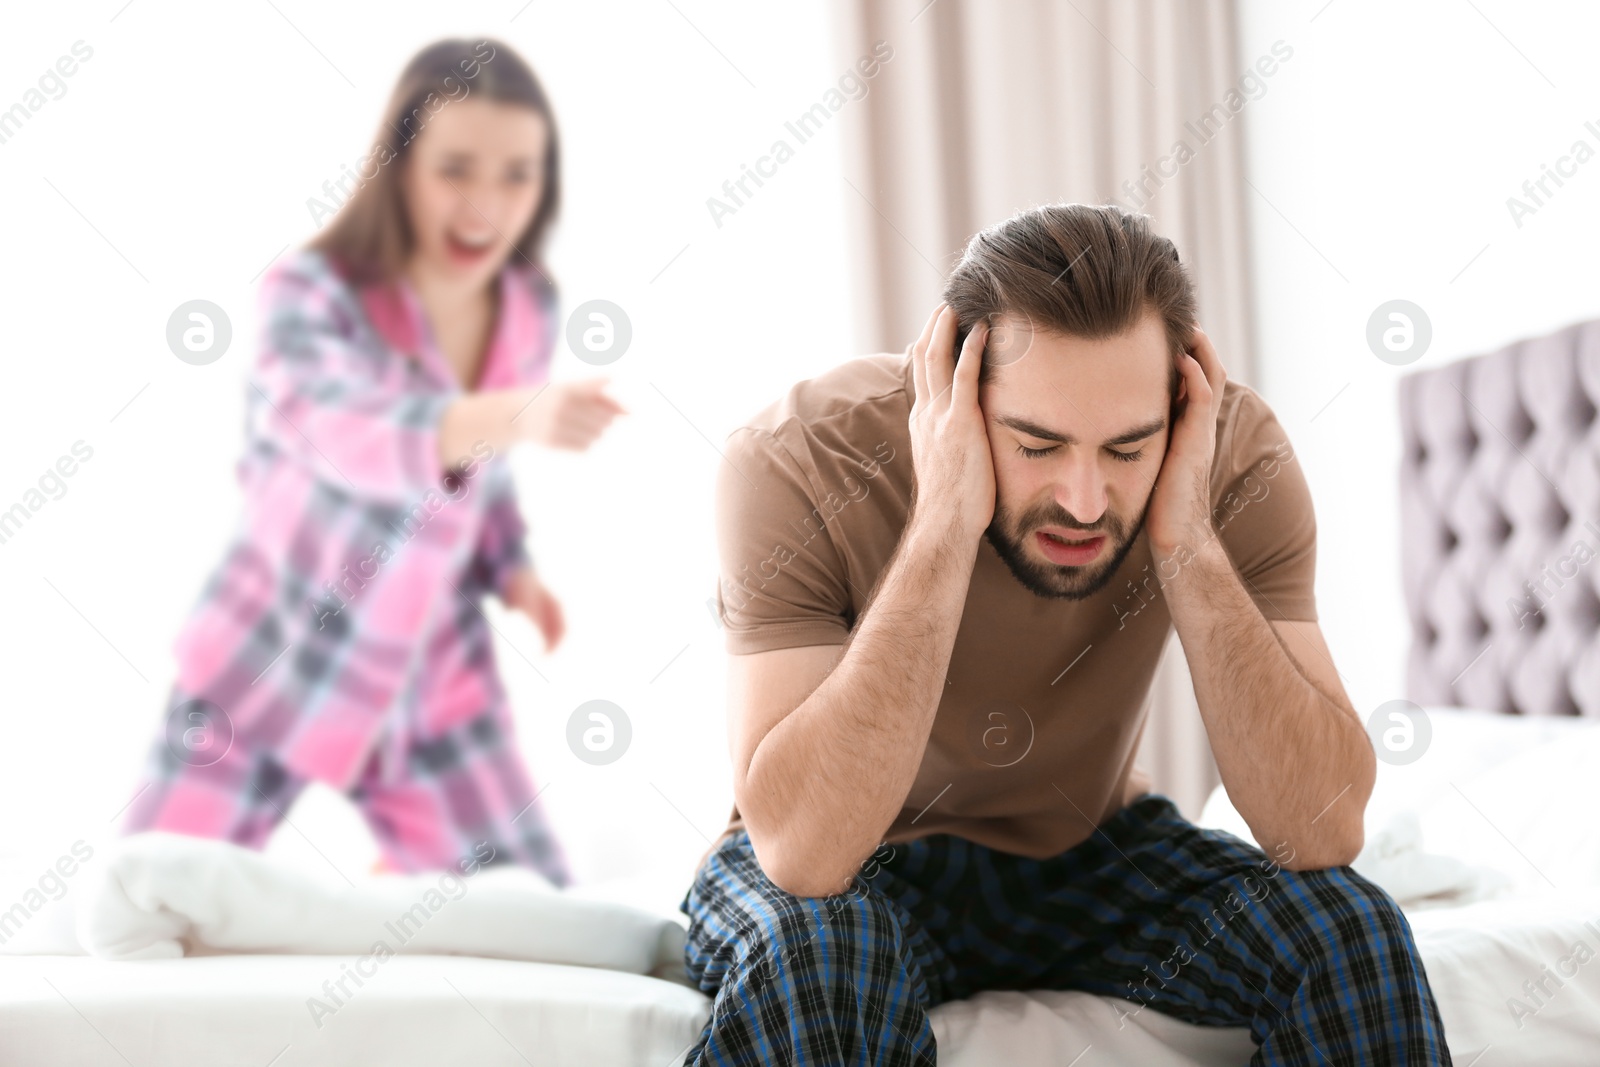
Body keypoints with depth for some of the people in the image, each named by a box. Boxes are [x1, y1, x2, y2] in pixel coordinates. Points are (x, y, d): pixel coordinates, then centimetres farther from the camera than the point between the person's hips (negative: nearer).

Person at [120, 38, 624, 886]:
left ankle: (403, 879, 38)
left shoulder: (531, 311, -5)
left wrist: (511, 567, -5)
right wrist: (512, 417, -63)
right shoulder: (313, 292, -23)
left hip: (432, 678, 4)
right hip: (270, 666, -4)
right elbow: (338, 427, -45)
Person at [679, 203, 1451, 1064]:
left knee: (1348, 932, -22)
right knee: (807, 956, -36)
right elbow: (804, 851, -38)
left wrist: (1189, 541, -34)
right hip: (845, 872, -2)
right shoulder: (796, 460, -28)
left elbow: (1325, 830, -26)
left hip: (1086, 849, 3)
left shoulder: (1233, 453, -21)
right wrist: (941, 529, -41)